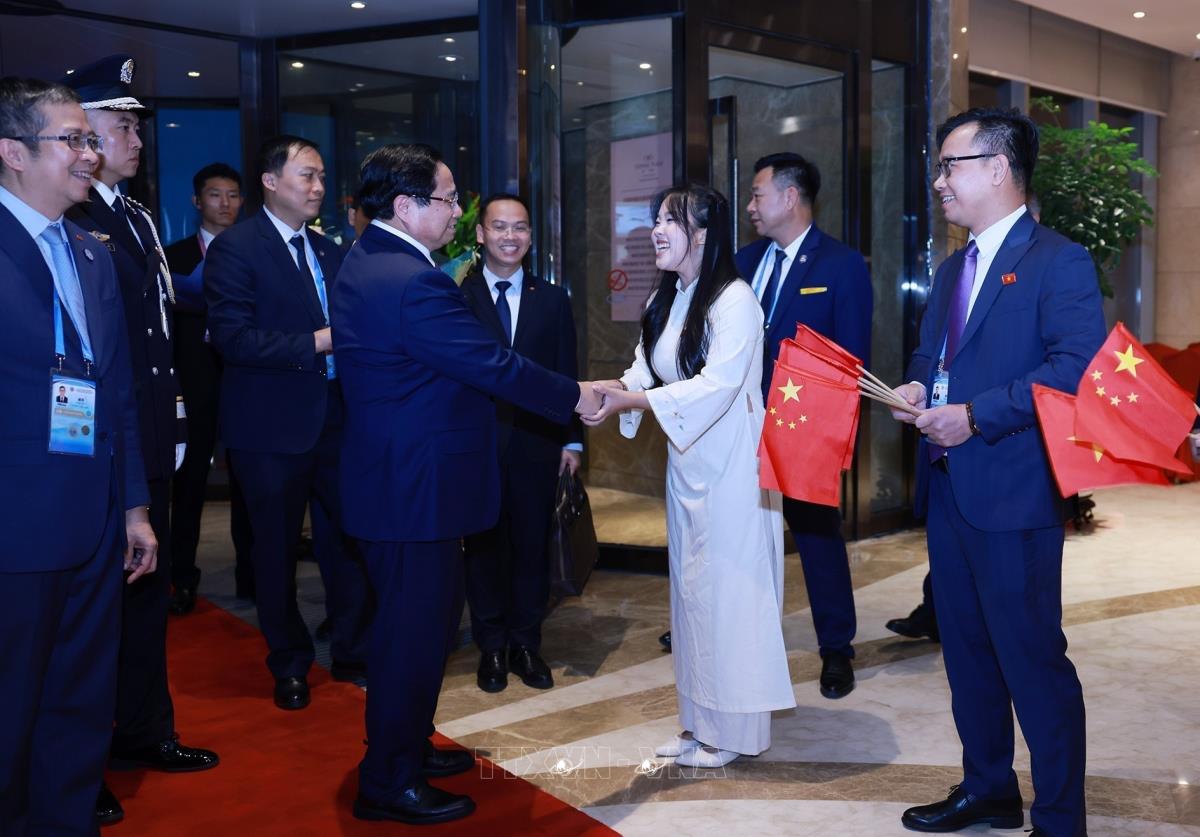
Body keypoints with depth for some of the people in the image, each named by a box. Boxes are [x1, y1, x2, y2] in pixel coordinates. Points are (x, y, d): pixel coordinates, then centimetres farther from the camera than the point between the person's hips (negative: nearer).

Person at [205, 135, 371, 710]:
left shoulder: (328, 252, 13)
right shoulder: (235, 248, -8)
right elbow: (231, 335, -18)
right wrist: (316, 344, -22)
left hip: (334, 418, 5)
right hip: (272, 425, -5)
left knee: (345, 539, 9)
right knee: (277, 549, 8)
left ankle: (352, 652, 26)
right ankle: (290, 666, 25)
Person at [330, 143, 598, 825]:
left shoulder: (366, 260, 9)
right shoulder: (414, 283, -24)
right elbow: (494, 364, -21)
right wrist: (575, 396, -10)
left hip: (396, 478, 11)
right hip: (417, 487, -11)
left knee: (416, 624, 22)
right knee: (416, 632, 2)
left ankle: (405, 747, 38)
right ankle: (391, 784, 16)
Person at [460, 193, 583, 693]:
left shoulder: (553, 300, 8)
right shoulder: (457, 297, -2)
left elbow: (565, 375, 7)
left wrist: (572, 440, 2)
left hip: (537, 444, 2)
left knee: (532, 545, 9)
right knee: (483, 545, 8)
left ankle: (526, 645, 23)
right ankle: (492, 647, 22)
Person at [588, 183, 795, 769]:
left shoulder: (734, 301, -15)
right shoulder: (665, 301, 12)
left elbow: (716, 386, -23)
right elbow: (645, 368, 9)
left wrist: (628, 401, -25)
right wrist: (615, 388, -13)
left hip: (730, 467, -8)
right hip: (686, 463, 8)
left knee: (728, 589, -1)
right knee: (690, 589, 13)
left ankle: (734, 731, 14)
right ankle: (700, 722, 26)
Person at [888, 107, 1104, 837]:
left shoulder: (1059, 262, -10)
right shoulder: (953, 269, 16)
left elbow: (1075, 367, -21)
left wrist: (976, 416, -23)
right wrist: (916, 387, 2)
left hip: (1012, 496, -9)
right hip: (947, 489, 9)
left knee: (1033, 660, 0)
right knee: (966, 651, 17)